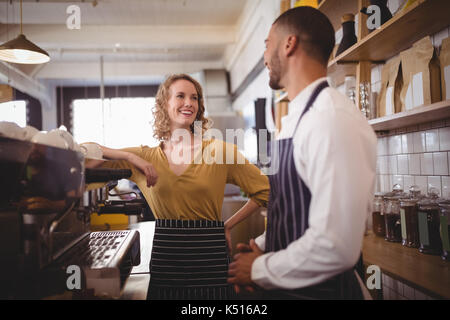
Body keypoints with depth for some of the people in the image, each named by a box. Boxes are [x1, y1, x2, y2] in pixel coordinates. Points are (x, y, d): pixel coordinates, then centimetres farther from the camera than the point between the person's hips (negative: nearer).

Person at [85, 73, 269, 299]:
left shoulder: (219, 150, -4)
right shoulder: (145, 157, 4)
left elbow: (264, 191, 1)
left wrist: (227, 225, 0)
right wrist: (130, 156, -12)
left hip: (209, 259, -1)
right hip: (164, 261, 2)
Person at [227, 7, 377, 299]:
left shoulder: (335, 120, -23)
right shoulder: (295, 121, 7)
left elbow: (335, 246, -28)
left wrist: (260, 270, -15)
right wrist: (260, 247, 1)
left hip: (320, 288, -8)